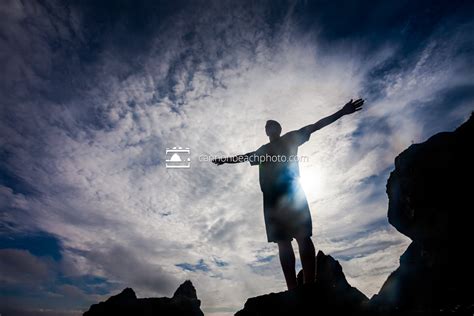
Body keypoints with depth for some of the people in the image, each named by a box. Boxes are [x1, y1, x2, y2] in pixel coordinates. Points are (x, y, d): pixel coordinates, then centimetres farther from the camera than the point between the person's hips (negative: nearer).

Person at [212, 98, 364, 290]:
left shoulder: (289, 139, 17)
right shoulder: (263, 150, 28)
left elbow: (315, 126, 12)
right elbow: (245, 157, 41)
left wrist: (341, 113, 8)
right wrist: (224, 160, 50)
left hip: (291, 192, -4)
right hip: (272, 197, 5)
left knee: (303, 236, -12)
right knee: (282, 241, -3)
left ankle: (310, 285, -16)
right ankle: (293, 289, -4)